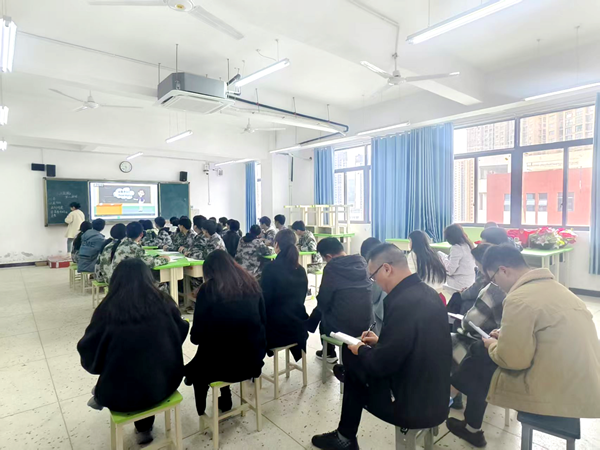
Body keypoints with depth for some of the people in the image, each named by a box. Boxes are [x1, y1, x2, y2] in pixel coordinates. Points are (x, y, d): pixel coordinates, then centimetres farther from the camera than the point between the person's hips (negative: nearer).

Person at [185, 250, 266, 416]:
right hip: (254, 359, 4)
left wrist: (195, 336, 16)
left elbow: (196, 336, -6)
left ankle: (202, 413, 40)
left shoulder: (208, 289, -10)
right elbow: (262, 320, 10)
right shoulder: (252, 284, 1)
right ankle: (225, 401, 43)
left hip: (225, 363, -4)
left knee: (196, 368, 29)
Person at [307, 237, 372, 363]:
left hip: (342, 325, -5)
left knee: (320, 311, 26)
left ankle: (329, 353, 37)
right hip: (366, 322, 5)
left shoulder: (331, 268, -15)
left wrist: (321, 307, 13)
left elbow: (323, 302, -9)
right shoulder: (362, 262, 2)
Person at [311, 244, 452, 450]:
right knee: (359, 363, 19)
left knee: (353, 371, 11)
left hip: (415, 406, -8)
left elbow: (381, 365, -24)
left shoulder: (403, 303, -30)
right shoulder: (427, 292, 0)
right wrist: (380, 341, 10)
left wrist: (360, 350, -5)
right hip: (435, 397, 8)